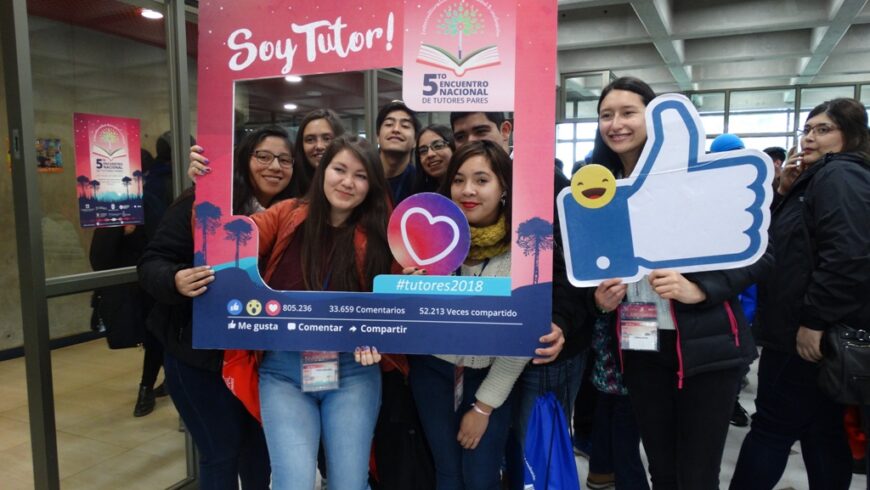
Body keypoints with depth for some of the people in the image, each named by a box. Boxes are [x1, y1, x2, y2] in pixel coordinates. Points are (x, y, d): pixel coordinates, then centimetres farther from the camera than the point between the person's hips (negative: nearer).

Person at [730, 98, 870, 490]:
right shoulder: (820, 179, 18)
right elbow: (797, 241, 19)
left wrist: (814, 320, -24)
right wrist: (786, 194, 5)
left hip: (806, 335, -10)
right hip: (821, 334, 10)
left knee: (771, 428, -1)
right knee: (824, 433, 15)